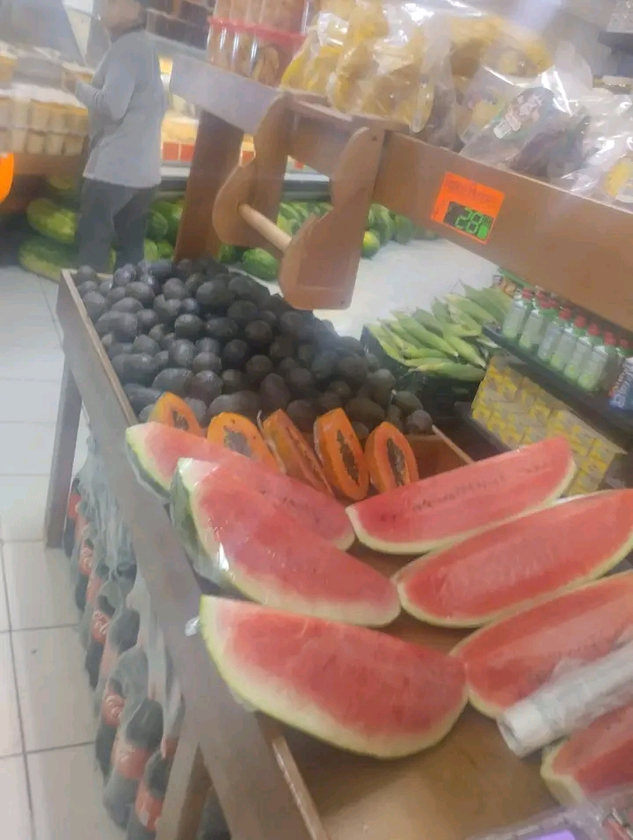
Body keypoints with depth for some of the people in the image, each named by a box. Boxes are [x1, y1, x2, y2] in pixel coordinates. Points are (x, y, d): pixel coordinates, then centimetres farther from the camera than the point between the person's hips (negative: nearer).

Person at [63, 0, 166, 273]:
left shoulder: (125, 47, -12)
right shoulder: (145, 47, 17)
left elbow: (111, 106, -21)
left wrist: (78, 86, -6)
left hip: (115, 167, -9)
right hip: (144, 168, 9)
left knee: (92, 241, -4)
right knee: (130, 244, 11)